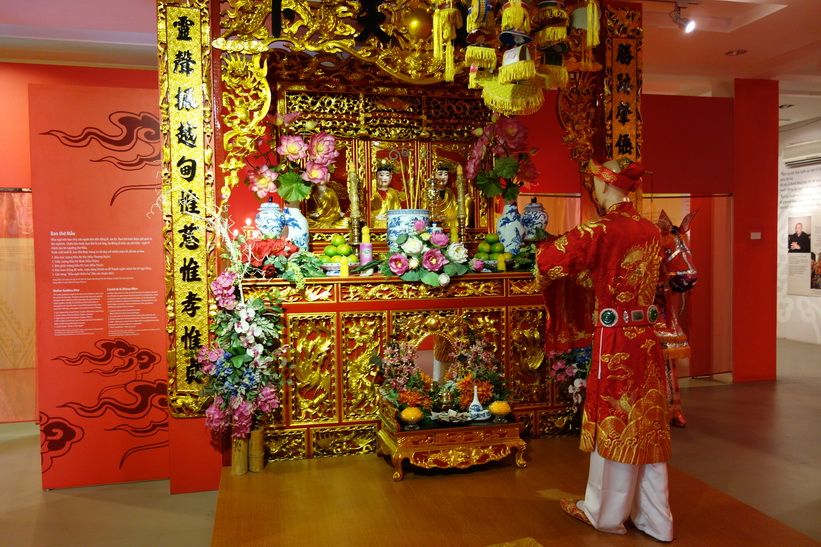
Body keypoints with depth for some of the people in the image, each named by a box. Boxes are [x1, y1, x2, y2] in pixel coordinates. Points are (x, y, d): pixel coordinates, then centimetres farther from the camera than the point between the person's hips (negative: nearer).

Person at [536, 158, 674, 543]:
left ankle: (605, 513, 26)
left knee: (613, 422, 7)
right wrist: (584, 273, 24)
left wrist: (545, 246, 4)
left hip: (614, 338, -6)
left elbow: (550, 259, -18)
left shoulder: (602, 230, -15)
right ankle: (654, 518, 26)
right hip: (647, 337, 7)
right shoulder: (651, 231, 7)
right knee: (647, 424, 14)